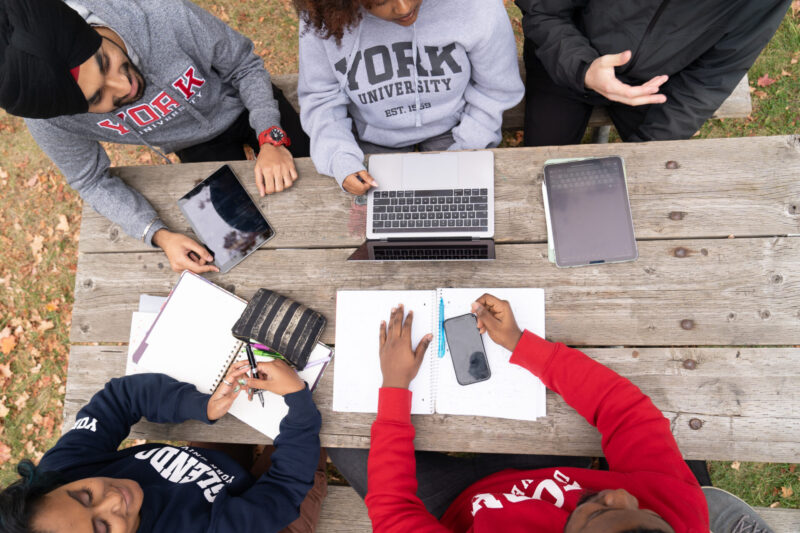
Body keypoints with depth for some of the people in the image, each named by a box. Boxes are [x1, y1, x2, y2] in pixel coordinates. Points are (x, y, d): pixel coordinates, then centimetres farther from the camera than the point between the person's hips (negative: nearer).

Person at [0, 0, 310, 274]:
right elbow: (92, 181, -16)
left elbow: (245, 65, -22)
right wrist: (159, 235, -32)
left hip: (246, 105, 0)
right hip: (198, 146, 0)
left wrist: (271, 139, -34)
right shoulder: (47, 119, -33)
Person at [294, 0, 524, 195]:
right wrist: (340, 159, -27)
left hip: (451, 127, 0)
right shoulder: (321, 20, -24)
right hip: (372, 137, 0)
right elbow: (321, 98, -12)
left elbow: (494, 88, -11)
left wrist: (466, 147, -12)